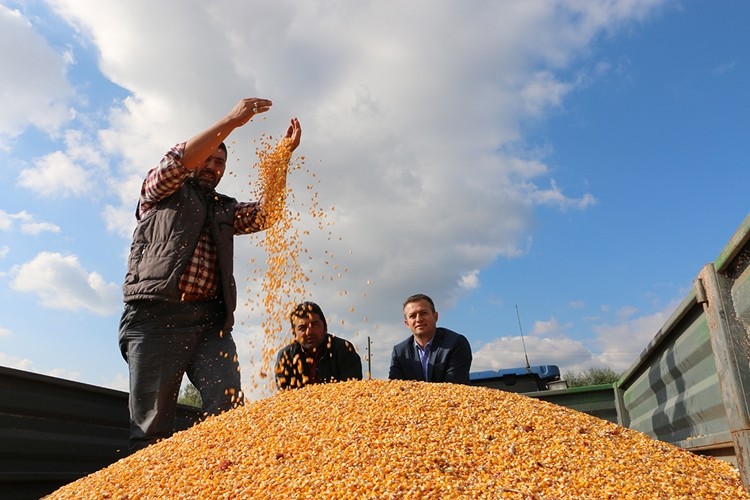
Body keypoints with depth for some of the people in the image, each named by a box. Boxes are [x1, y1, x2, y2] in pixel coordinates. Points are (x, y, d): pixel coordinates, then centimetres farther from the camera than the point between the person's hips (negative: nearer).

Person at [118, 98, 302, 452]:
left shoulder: (225, 210, 27)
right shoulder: (161, 189, 18)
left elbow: (265, 213, 9)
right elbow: (177, 161, -3)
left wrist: (281, 158, -2)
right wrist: (231, 121, -7)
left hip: (210, 320, 4)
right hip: (157, 316, -3)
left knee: (229, 415, -11)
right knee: (151, 428, -4)